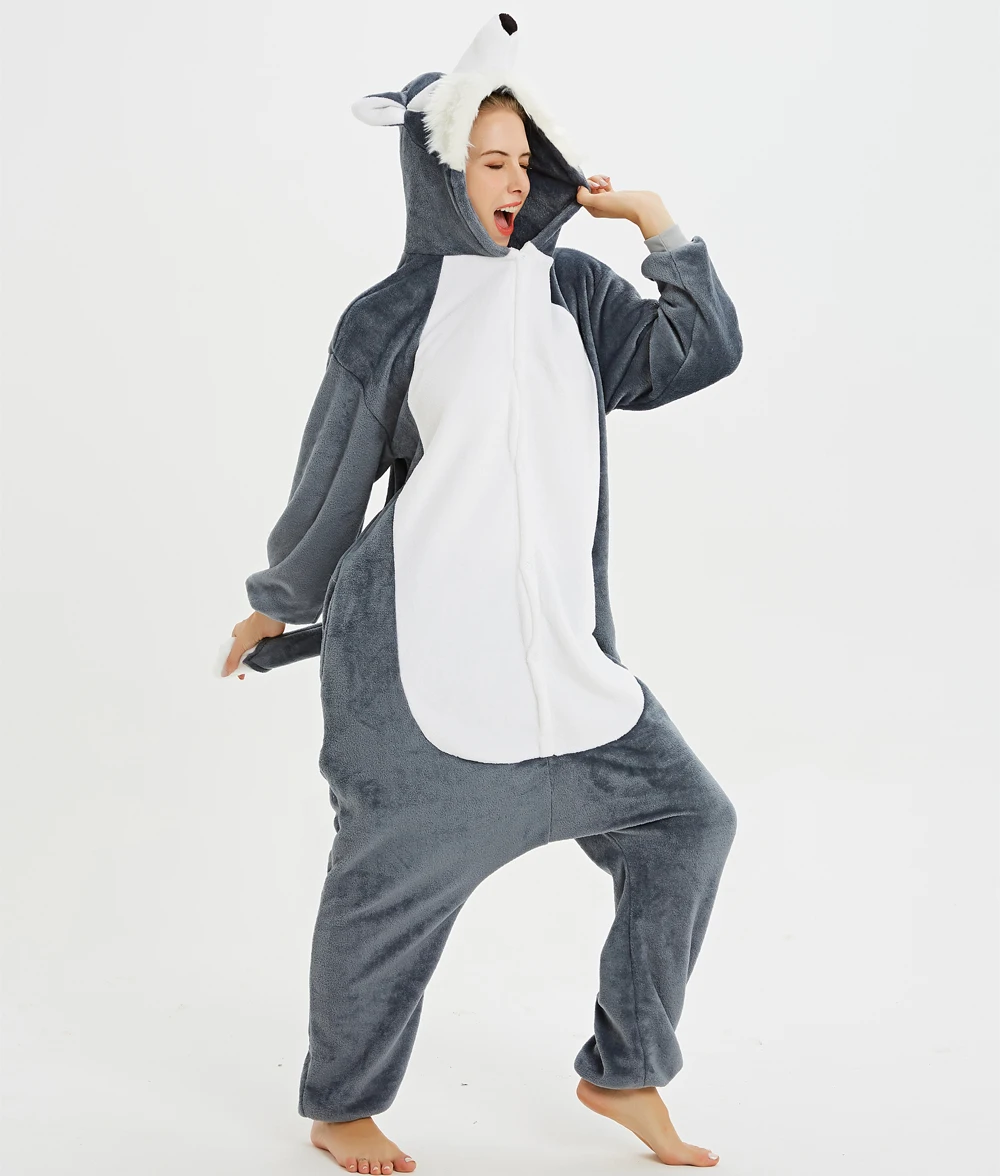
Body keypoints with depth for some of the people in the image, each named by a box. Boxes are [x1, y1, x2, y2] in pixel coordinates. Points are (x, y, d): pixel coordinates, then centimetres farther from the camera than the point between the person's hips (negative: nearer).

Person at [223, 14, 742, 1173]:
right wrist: (275, 602, 15)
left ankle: (621, 1074, 20)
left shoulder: (574, 290, 9)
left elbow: (707, 350, 0)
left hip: (555, 639, 5)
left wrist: (655, 220, -2)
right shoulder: (388, 320, -2)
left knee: (686, 817, 4)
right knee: (392, 880, 3)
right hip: (419, 647, -5)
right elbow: (330, 479, 6)